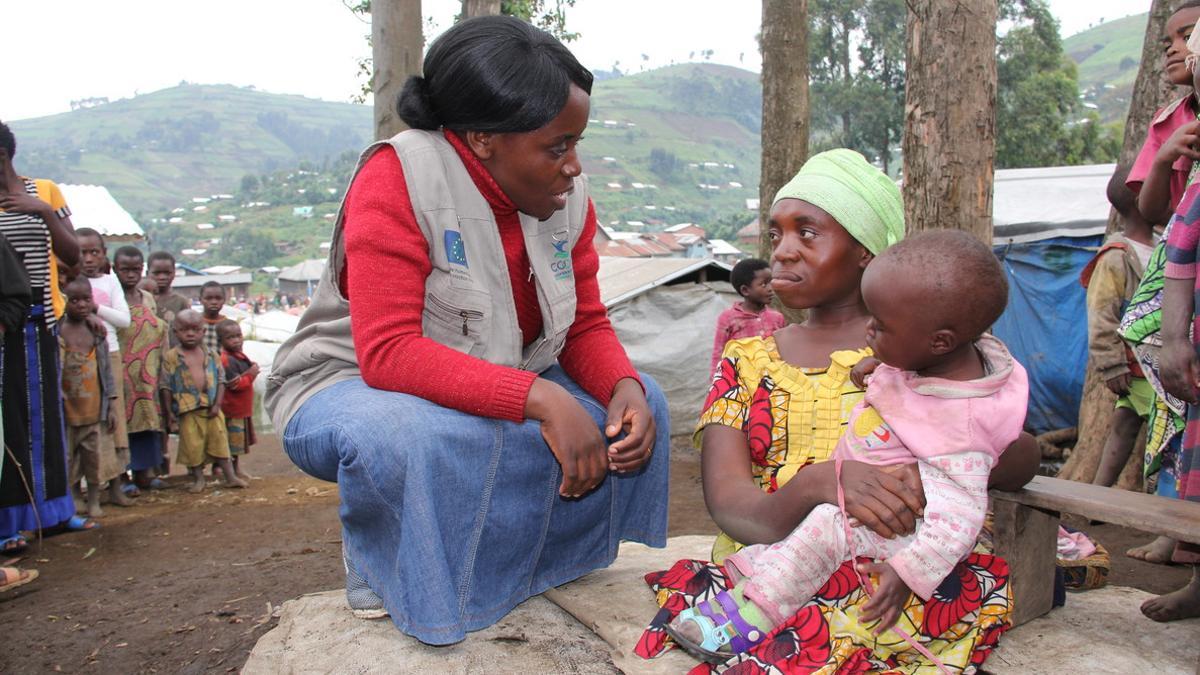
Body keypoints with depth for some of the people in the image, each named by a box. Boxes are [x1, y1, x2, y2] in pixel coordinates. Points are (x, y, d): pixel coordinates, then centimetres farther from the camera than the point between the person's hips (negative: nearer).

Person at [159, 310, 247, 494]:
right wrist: (169, 412, -5)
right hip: (187, 410, -2)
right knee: (192, 444, 2)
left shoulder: (212, 355, 6)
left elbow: (220, 380, 6)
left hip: (211, 408, 2)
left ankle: (230, 476, 14)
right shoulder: (171, 357, -2)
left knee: (219, 440, 7)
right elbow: (165, 386, -2)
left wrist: (217, 404, -4)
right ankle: (198, 479, 18)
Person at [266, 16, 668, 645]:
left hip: (499, 389, 6)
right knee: (426, 438, -40)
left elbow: (586, 327, 0)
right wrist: (539, 398, -39)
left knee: (641, 403, -8)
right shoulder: (399, 177, -25)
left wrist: (624, 389, -23)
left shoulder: (566, 197, -6)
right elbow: (388, 353, -33)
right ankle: (376, 574, -7)